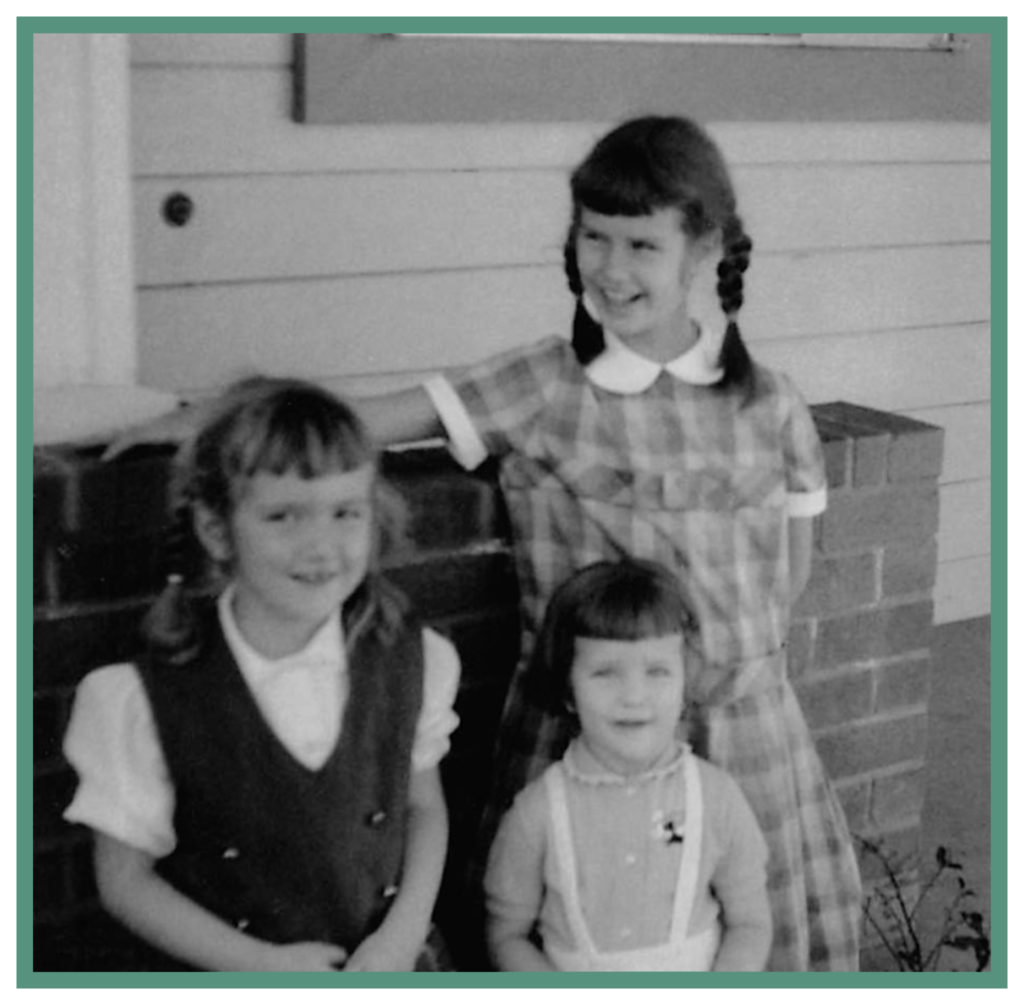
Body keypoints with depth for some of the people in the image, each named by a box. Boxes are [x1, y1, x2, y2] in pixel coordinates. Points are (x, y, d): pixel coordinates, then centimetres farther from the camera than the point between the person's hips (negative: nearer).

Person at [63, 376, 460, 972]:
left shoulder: (408, 658, -9)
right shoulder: (148, 699, -17)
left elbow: (425, 805, 4)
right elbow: (125, 879, -8)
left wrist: (405, 934, -9)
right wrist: (261, 965, -15)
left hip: (392, 969, 2)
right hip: (240, 986, -2)